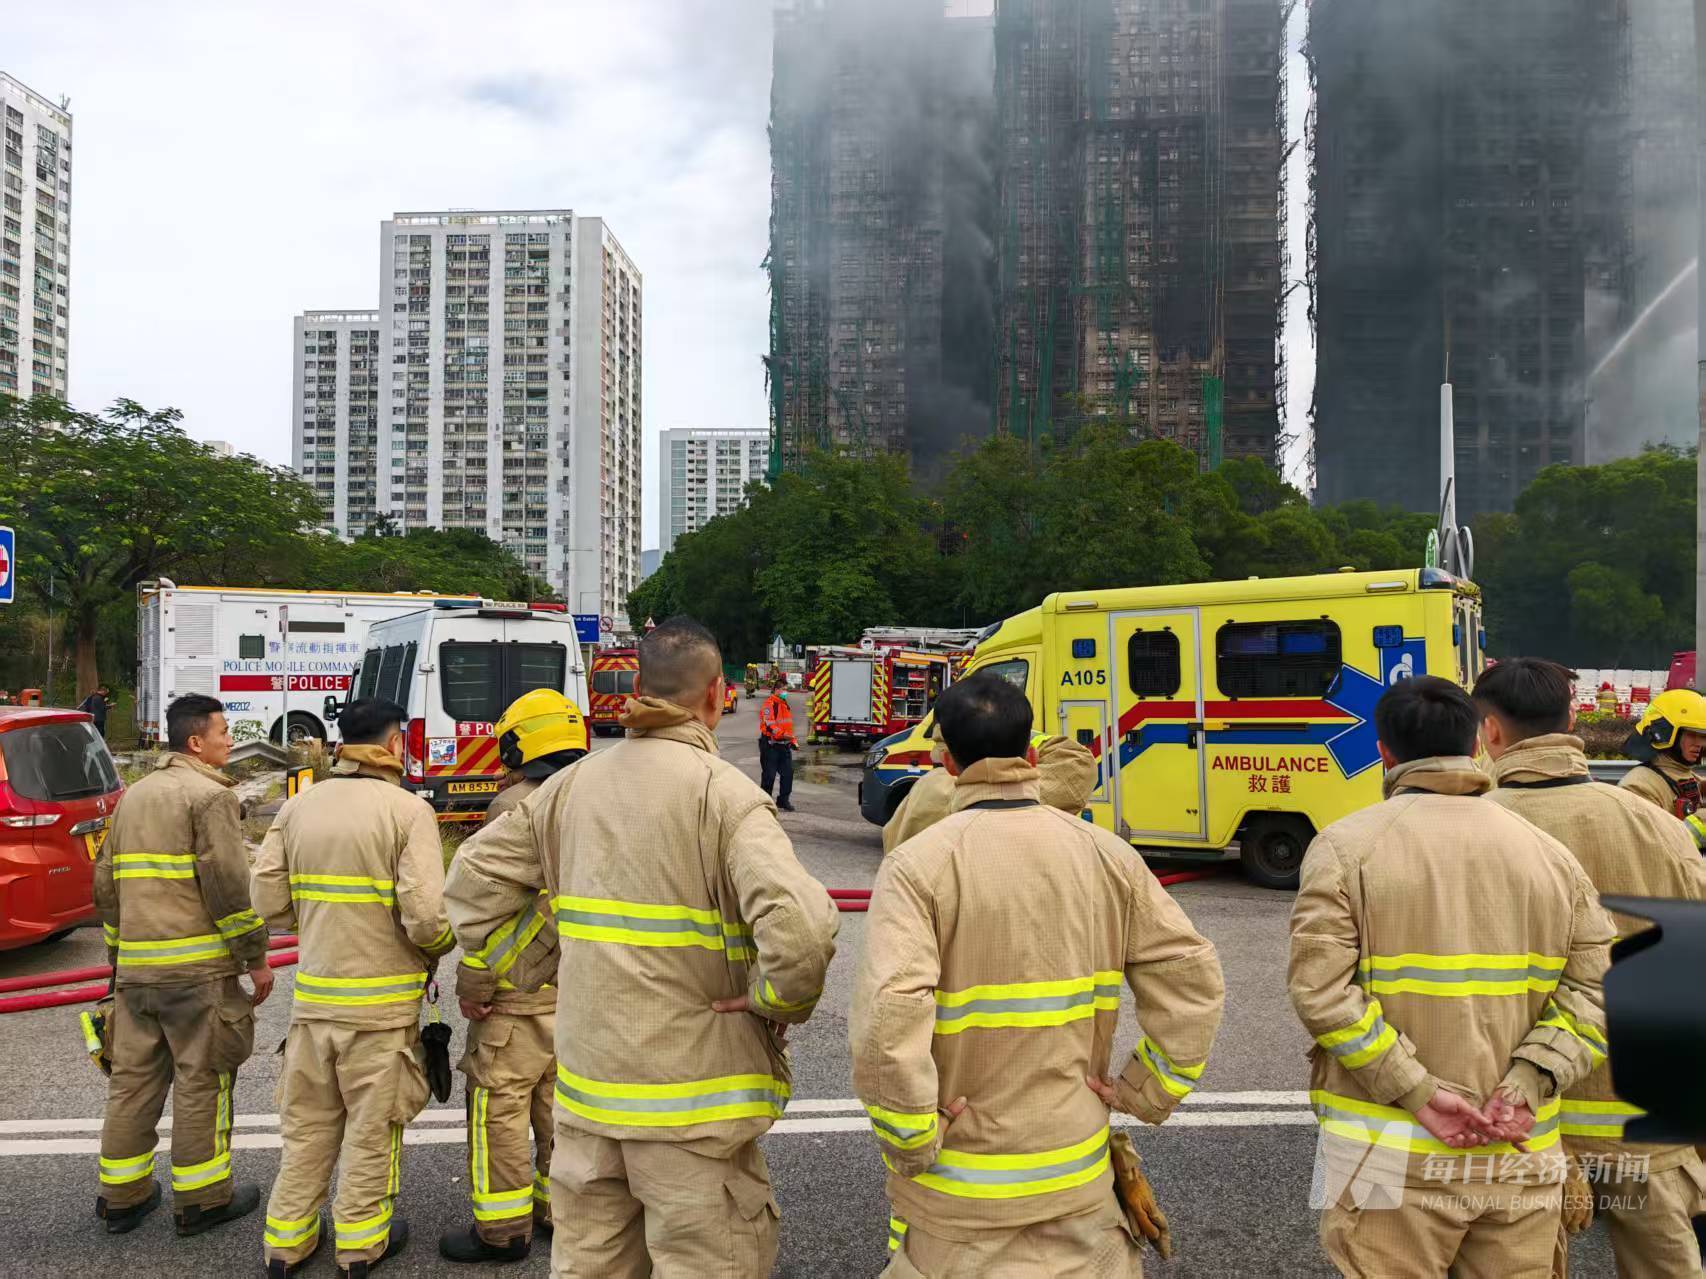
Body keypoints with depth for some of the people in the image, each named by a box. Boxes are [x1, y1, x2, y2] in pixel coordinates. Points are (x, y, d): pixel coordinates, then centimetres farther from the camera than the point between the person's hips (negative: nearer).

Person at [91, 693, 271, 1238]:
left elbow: (106, 884, 20)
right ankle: (202, 1199, 11)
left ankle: (122, 1194, 25)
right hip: (198, 967, -8)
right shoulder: (208, 795, -10)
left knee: (133, 1077, 15)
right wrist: (256, 958, -10)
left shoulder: (133, 796, 16)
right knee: (201, 1080, 2)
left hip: (136, 966, 8)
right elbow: (228, 886, -17)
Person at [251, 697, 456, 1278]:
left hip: (313, 993, 5)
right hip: (382, 1000, -4)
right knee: (373, 1126, 12)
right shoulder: (408, 809, -14)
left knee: (307, 1122, 19)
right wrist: (440, 947, 2)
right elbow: (426, 915, -20)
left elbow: (269, 900, 0)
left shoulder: (298, 806, 1)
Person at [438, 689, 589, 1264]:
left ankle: (502, 1229, 12)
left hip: (519, 995, -7)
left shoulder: (518, 807, -16)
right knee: (559, 1100, 18)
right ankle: (561, 1206, 28)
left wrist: (472, 983, -12)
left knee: (501, 1106, 4)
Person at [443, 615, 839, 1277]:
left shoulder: (571, 782, 2)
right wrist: (777, 1004, -12)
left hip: (587, 1081, 6)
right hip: (691, 1091, -6)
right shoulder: (725, 792, -17)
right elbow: (801, 929, -29)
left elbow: (476, 876, 11)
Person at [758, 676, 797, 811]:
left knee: (788, 772, 5)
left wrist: (793, 741, 19)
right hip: (770, 745, -8)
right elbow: (769, 725, -24)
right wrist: (782, 734, -35)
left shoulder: (784, 704, 17)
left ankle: (783, 800, 17)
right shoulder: (769, 704, -13)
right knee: (769, 775, -1)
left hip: (784, 745, 8)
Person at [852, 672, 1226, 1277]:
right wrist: (1145, 1093, 5)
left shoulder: (917, 864, -17)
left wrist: (913, 1141, -15)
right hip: (1079, 1180, 3)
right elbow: (1194, 980, -1)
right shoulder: (1105, 854, -4)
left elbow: (887, 1020, -28)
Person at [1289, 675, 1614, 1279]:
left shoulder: (1347, 845, -8)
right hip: (1521, 1158, 4)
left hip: (1391, 1156, -4)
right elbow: (1596, 988, 0)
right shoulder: (1550, 853, 6)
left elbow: (1321, 992, -17)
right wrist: (1529, 1084, -7)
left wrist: (1419, 1093, -14)